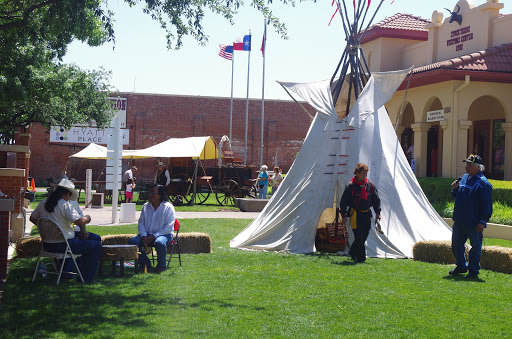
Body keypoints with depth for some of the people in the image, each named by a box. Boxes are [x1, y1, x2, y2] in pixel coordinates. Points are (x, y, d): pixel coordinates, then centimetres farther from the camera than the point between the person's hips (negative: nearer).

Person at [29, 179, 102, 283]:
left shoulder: (43, 203, 6)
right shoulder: (65, 205, -17)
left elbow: (32, 218, 20)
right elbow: (80, 221, -24)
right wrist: (87, 218, -3)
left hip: (47, 245, 9)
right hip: (61, 245, -9)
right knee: (96, 246, 0)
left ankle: (66, 272, 35)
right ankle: (86, 278, 7)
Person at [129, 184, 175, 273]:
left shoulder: (168, 207, -6)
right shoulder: (145, 206, 10)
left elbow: (169, 227, -11)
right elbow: (141, 223, 10)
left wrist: (153, 236, -18)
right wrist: (144, 236, -10)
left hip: (164, 234, -5)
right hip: (147, 234, 5)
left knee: (159, 243, -39)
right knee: (132, 242, -20)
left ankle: (161, 265, -12)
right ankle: (145, 263, -1)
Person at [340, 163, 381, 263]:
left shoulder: (370, 185, 5)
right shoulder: (350, 186, -8)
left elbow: (376, 200, 14)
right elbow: (343, 201, -5)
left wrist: (377, 212, 8)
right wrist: (344, 216, -8)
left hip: (367, 214, 5)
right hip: (355, 214, -5)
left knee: (364, 235, 9)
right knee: (359, 237, -8)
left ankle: (353, 252, 28)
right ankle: (361, 257, 1)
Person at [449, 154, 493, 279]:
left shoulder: (483, 183, -13)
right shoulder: (463, 178, 11)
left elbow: (486, 204, -15)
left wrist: (483, 221, -18)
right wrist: (455, 189, 1)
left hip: (474, 223, -8)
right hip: (459, 221, 8)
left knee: (475, 247, 3)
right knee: (456, 244, 16)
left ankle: (473, 271, 14)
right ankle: (461, 266, 33)